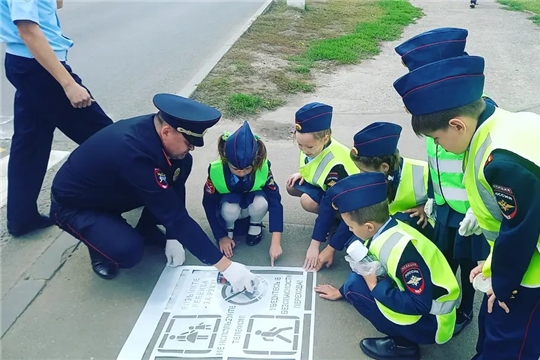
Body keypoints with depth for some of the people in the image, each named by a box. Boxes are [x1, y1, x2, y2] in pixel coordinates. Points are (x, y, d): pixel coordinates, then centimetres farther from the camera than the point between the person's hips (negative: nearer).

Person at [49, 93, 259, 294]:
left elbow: (175, 185, -5)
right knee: (128, 251, -32)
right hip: (73, 205, -7)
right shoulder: (133, 153, -40)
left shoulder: (154, 129, -19)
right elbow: (175, 214, -38)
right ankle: (101, 246, 3)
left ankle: (146, 229, 8)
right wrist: (224, 265, -34)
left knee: (182, 164, -9)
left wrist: (173, 237, -7)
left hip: (112, 190, 7)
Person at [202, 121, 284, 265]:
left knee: (261, 202, -35)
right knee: (229, 210, -37)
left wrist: (276, 242, -33)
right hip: (229, 203, -1)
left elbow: (275, 201, -28)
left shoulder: (263, 168, -30)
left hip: (251, 203, 1)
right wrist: (221, 237, -16)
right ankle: (229, 227, -1)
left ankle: (255, 224, 0)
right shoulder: (216, 170, -30)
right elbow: (209, 204, -17)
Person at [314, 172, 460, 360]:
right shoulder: (383, 232, -3)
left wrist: (376, 287, -23)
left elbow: (420, 305, -30)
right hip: (416, 302, 9)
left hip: (431, 321, -9)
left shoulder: (402, 249, -30)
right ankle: (402, 339, 9)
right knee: (361, 278, 7)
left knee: (356, 287, -18)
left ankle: (402, 344, -3)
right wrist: (341, 292, 28)